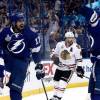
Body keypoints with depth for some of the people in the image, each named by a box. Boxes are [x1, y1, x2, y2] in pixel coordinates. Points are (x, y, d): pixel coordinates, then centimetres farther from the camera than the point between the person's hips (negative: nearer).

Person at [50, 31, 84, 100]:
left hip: (69, 68, -4)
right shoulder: (60, 44, -4)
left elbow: (79, 58, -10)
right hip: (60, 67, 5)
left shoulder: (76, 47, -14)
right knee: (56, 82, 13)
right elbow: (55, 54, 8)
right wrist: (55, 59, -11)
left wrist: (79, 67, -18)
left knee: (62, 83, -17)